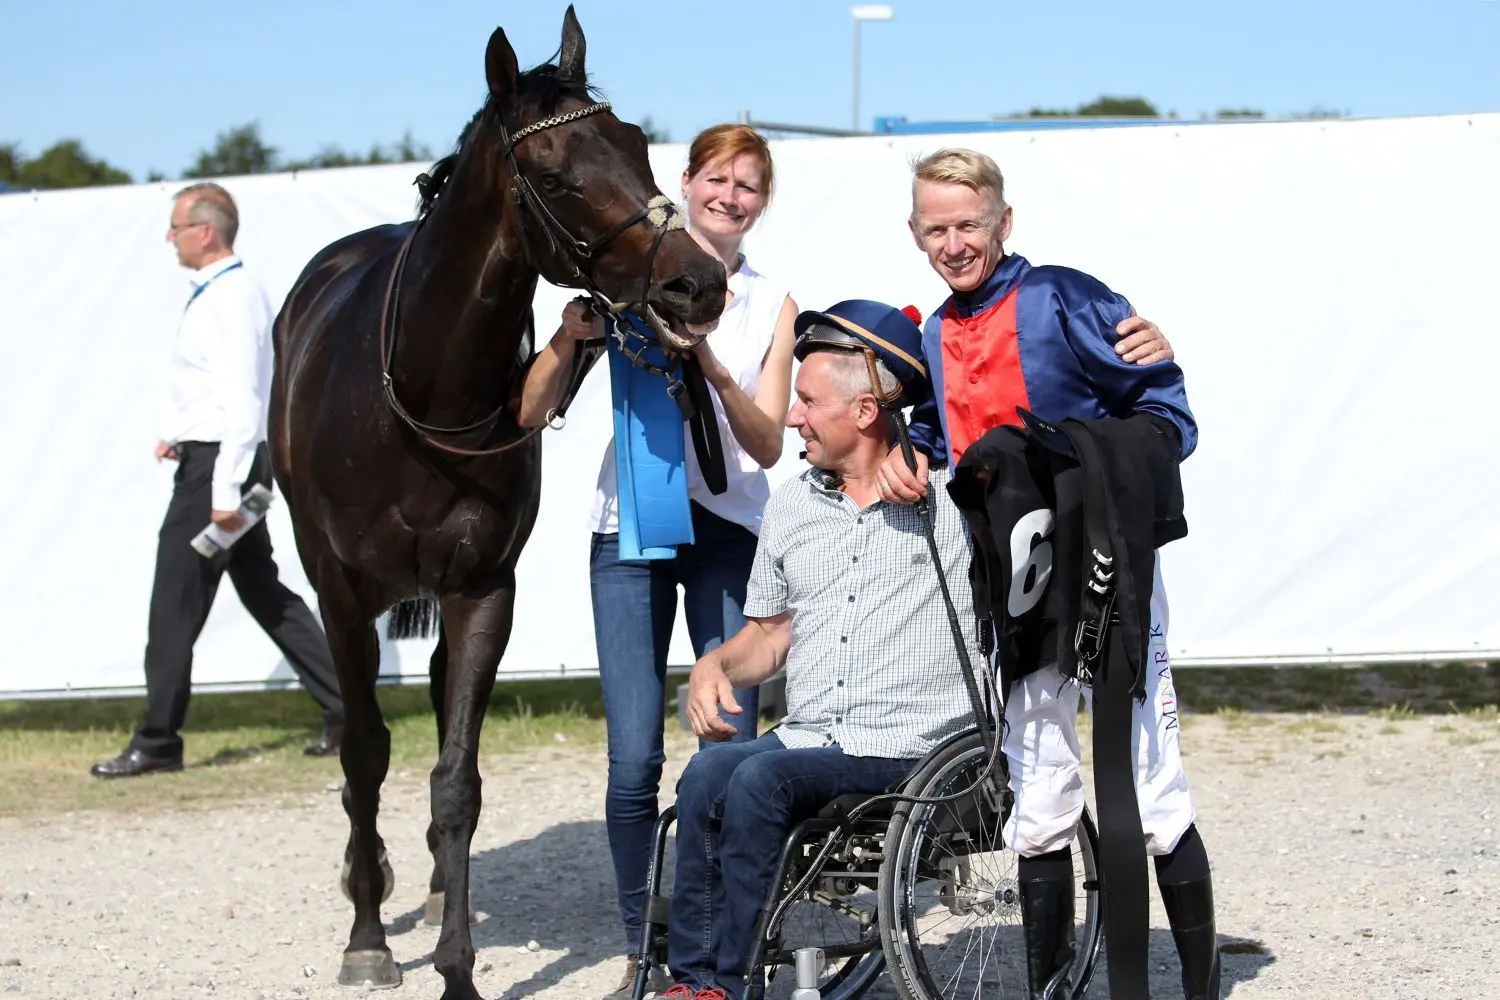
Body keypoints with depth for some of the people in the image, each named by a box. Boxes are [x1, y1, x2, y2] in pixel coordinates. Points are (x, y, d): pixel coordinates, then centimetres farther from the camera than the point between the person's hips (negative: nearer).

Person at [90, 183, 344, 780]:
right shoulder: (221, 293, 12)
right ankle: (343, 711, 14)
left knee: (175, 607, -3)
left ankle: (157, 743, 4)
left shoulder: (229, 299, -18)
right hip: (219, 461, 10)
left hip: (217, 465, -10)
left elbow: (242, 400, -23)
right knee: (263, 591, 13)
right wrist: (178, 434, 10)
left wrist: (224, 491, -24)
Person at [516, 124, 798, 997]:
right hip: (630, 530, -1)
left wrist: (713, 368, -19)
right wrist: (569, 336, -18)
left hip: (729, 530, 1)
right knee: (634, 762, -6)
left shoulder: (772, 304, 7)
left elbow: (768, 443, -2)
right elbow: (533, 414, 1)